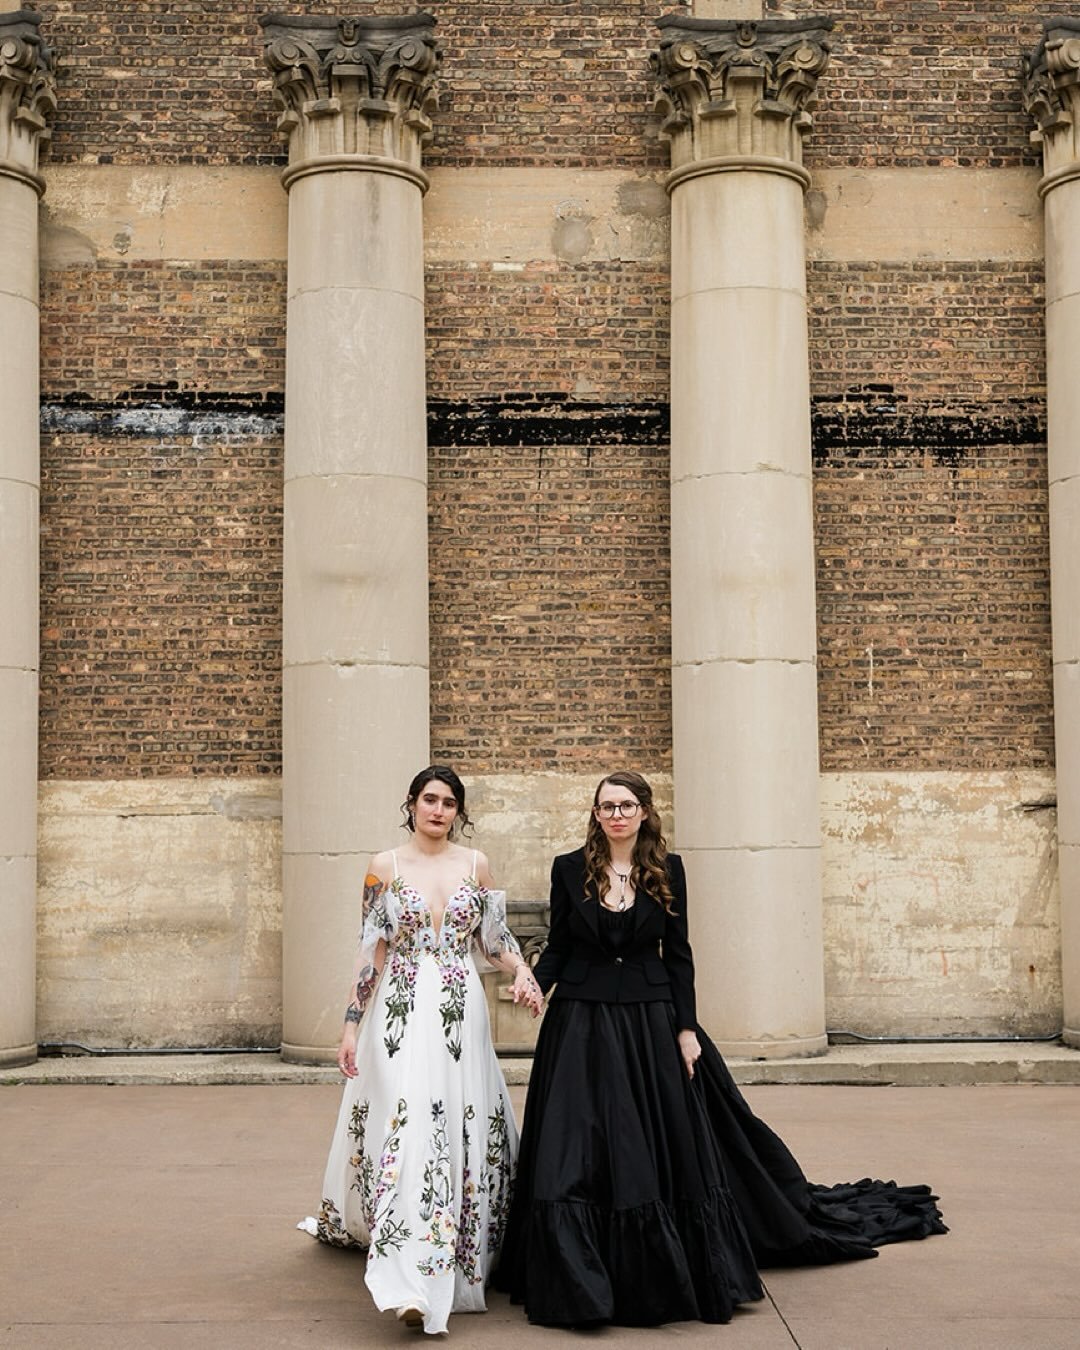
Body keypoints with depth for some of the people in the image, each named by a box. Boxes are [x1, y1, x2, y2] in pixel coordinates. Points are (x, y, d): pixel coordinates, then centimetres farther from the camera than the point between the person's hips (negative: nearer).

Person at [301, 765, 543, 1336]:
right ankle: (410, 1281, -15)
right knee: (407, 1128, -12)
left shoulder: (474, 863, 8)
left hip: (462, 1014, 3)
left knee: (464, 1129, 3)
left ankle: (458, 1260, 21)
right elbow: (370, 948, 2)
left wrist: (522, 974, -7)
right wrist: (351, 1024, 0)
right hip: (401, 1012, -2)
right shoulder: (385, 866, 2)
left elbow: (496, 936, 13)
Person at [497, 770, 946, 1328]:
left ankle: (661, 1276, 19)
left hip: (650, 1020, 1)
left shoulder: (666, 869, 2)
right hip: (581, 1023, 0)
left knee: (665, 1147, 4)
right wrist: (535, 981, -16)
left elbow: (678, 953, 3)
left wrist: (685, 1028, -3)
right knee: (580, 1153, -2)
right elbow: (557, 946, 4)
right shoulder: (570, 869, 1)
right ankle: (579, 1281, 9)